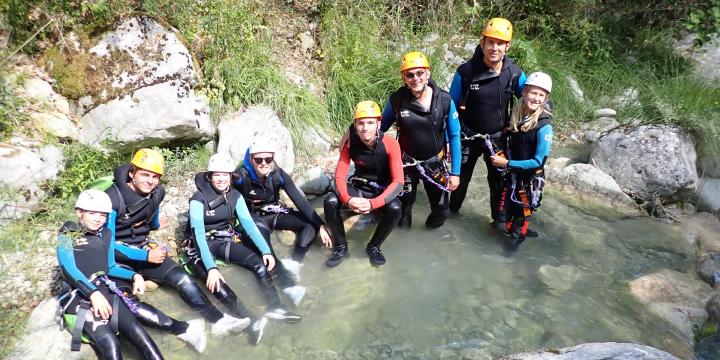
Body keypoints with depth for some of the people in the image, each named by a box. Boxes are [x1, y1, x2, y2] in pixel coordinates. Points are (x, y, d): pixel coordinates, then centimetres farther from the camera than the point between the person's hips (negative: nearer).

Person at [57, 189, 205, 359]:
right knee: (110, 344, -28)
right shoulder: (68, 233, 4)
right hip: (80, 295, -5)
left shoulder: (106, 234, 19)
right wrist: (93, 293, -24)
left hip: (106, 290, 5)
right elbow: (68, 269, -10)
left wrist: (135, 276, 0)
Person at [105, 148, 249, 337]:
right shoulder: (113, 199, -19)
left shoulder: (157, 193, 1)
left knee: (182, 278, -16)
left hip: (143, 247, 4)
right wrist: (146, 256, -20)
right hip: (118, 255, -4)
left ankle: (218, 320, -19)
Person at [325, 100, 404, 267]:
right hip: (358, 188, 2)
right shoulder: (350, 144, -15)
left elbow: (398, 182, -26)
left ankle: (374, 247, -8)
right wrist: (347, 199, -36)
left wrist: (373, 203, -39)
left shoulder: (390, 144, -23)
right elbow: (339, 177, -14)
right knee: (330, 201, -25)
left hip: (383, 190, -2)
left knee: (395, 208, -35)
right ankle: (341, 247, -4)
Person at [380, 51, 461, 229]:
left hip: (435, 163, 1)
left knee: (441, 211, 7)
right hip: (406, 163, 0)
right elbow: (381, 127, 1)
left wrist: (455, 172, -6)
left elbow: (454, 136, -6)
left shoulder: (444, 100, -15)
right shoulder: (397, 99, -15)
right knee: (403, 206, 11)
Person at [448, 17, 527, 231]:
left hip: (498, 138, 1)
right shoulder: (466, 72, -17)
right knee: (460, 177, 13)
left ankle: (500, 219, 32)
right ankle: (452, 212, 37)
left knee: (499, 179, 11)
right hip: (469, 136, -1)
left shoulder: (515, 74, -13)